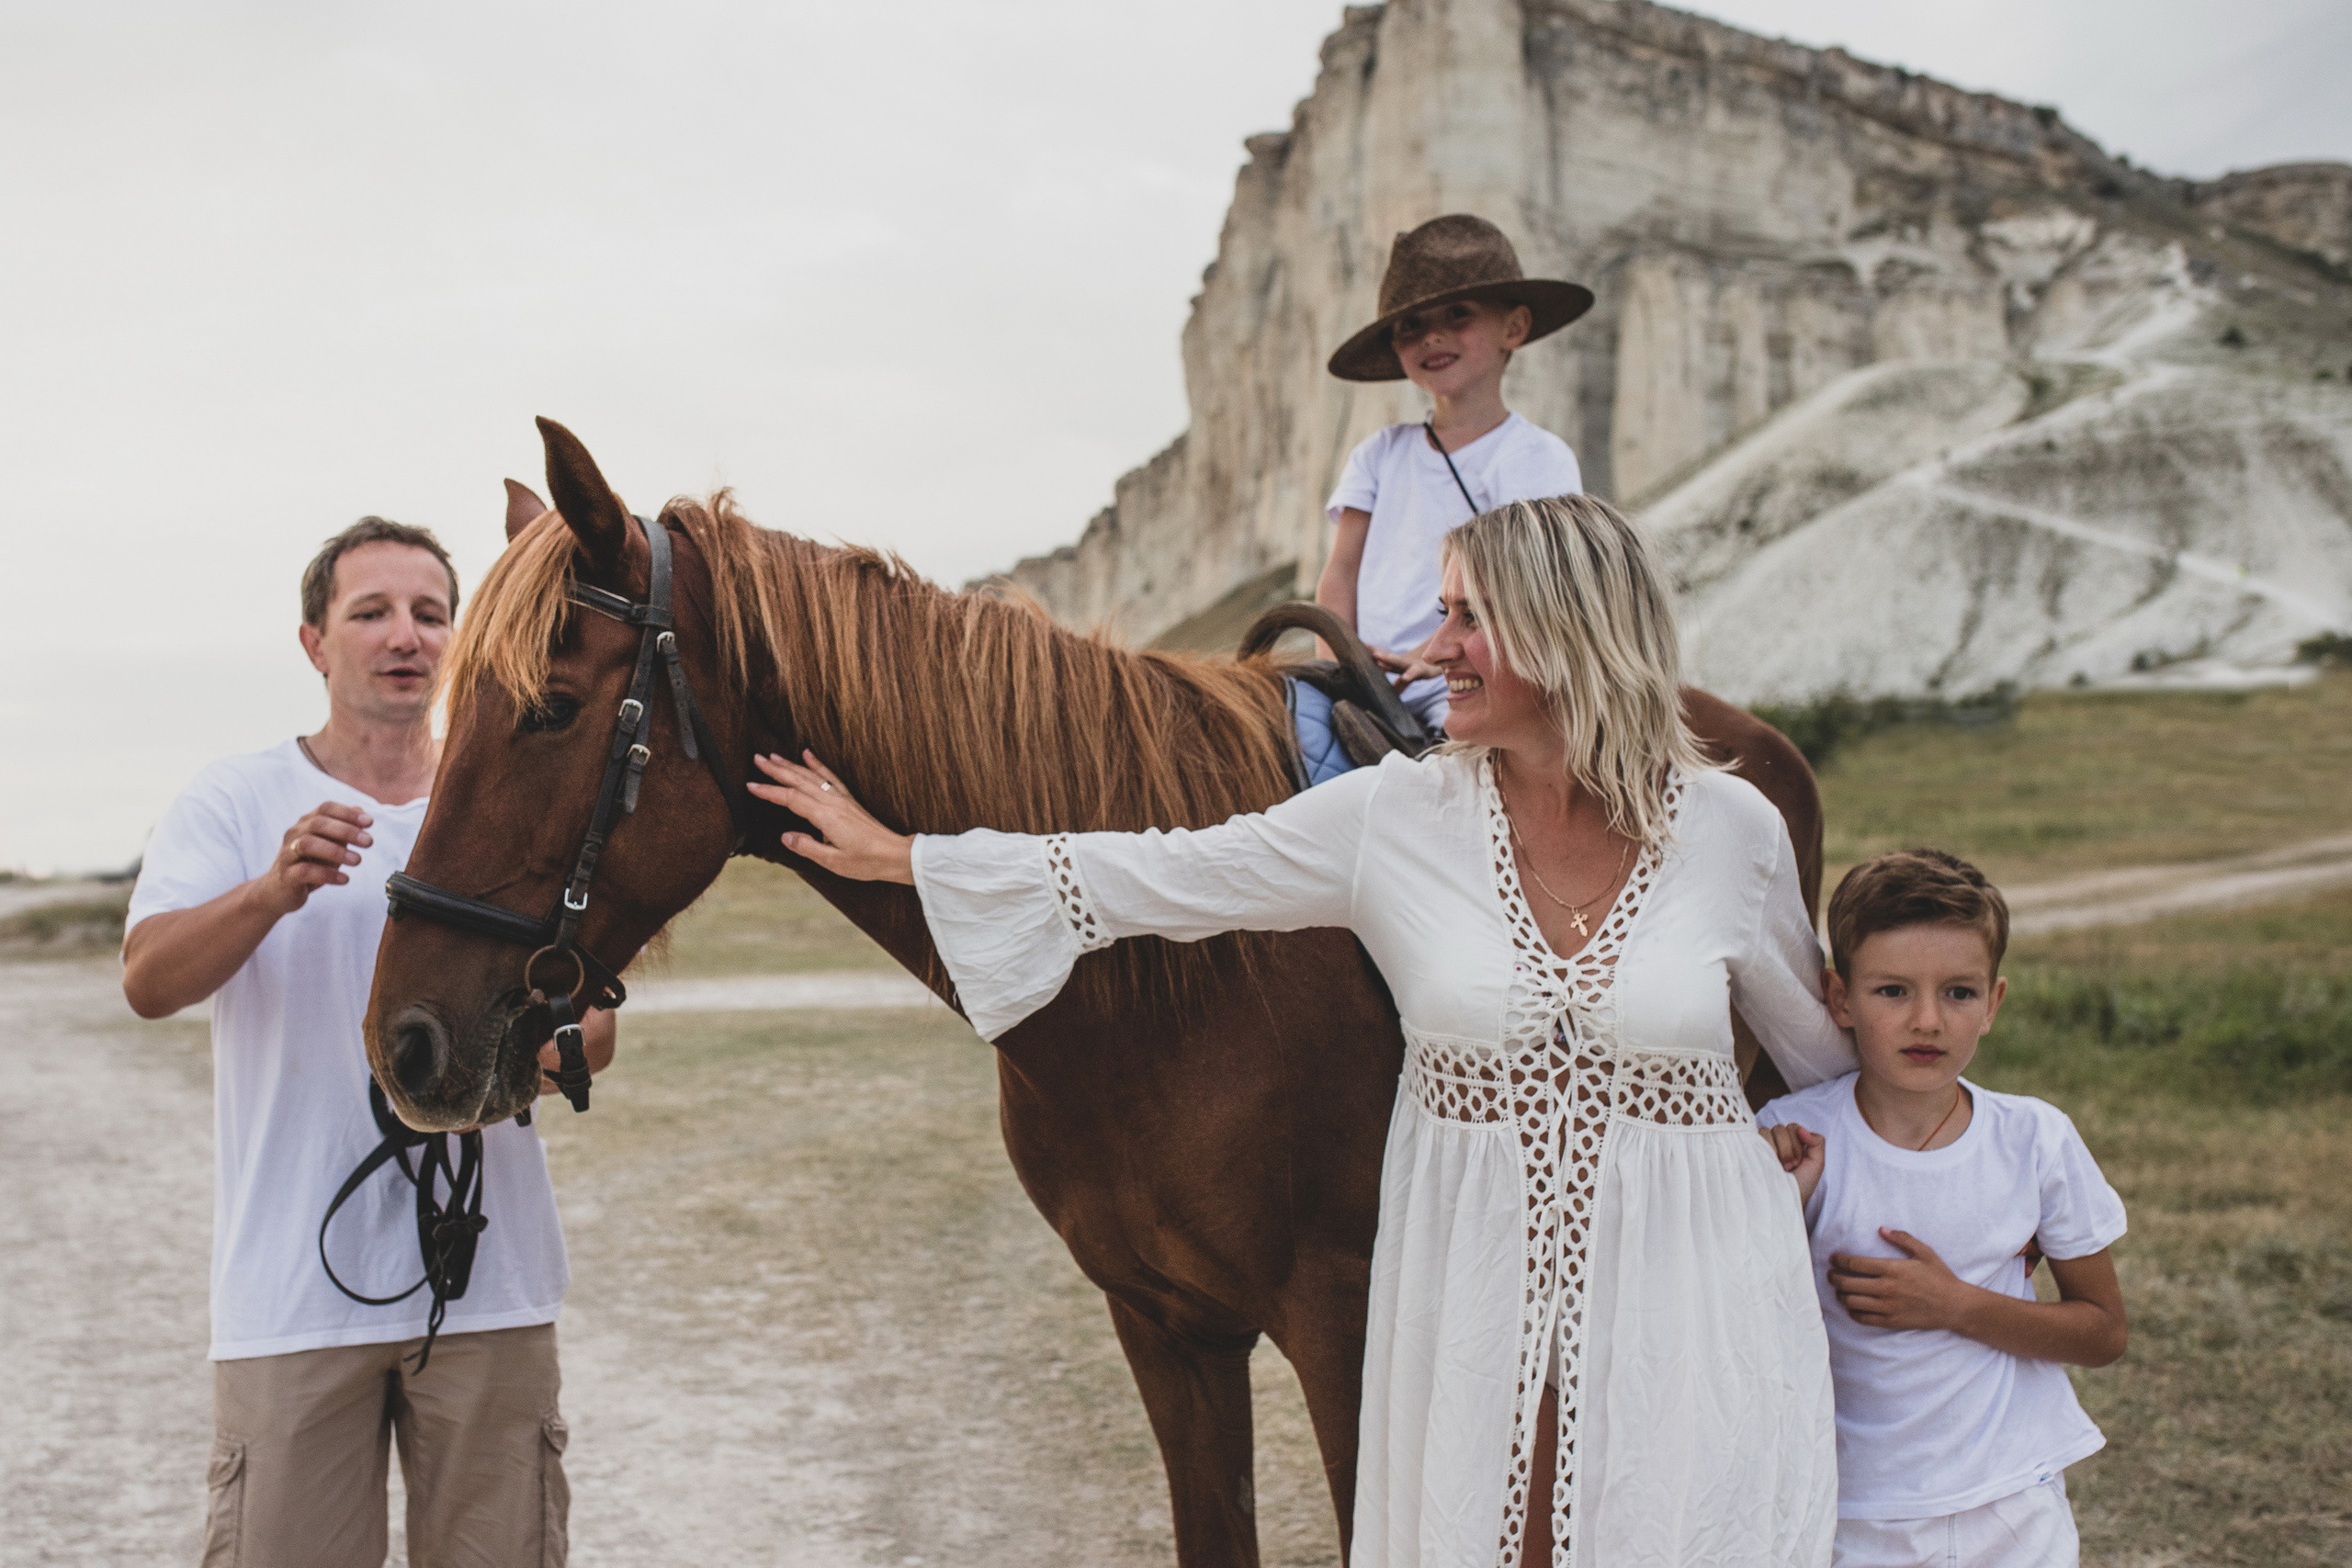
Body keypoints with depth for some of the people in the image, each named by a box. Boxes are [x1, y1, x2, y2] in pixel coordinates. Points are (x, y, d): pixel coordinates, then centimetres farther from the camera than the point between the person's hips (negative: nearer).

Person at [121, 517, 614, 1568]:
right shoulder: (232, 804, 2)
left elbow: (591, 1025, 8)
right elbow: (148, 985, -12)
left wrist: (526, 1056, -15)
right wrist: (273, 892, -31)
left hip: (490, 1282, 2)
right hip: (291, 1295, -2)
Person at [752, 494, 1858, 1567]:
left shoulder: (1734, 832, -6)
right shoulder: (1393, 818, -6)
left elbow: (1818, 1042, 11)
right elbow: (1146, 879, 0)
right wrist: (896, 856, 1)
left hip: (1695, 1309, 0)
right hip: (1472, 1303, 1)